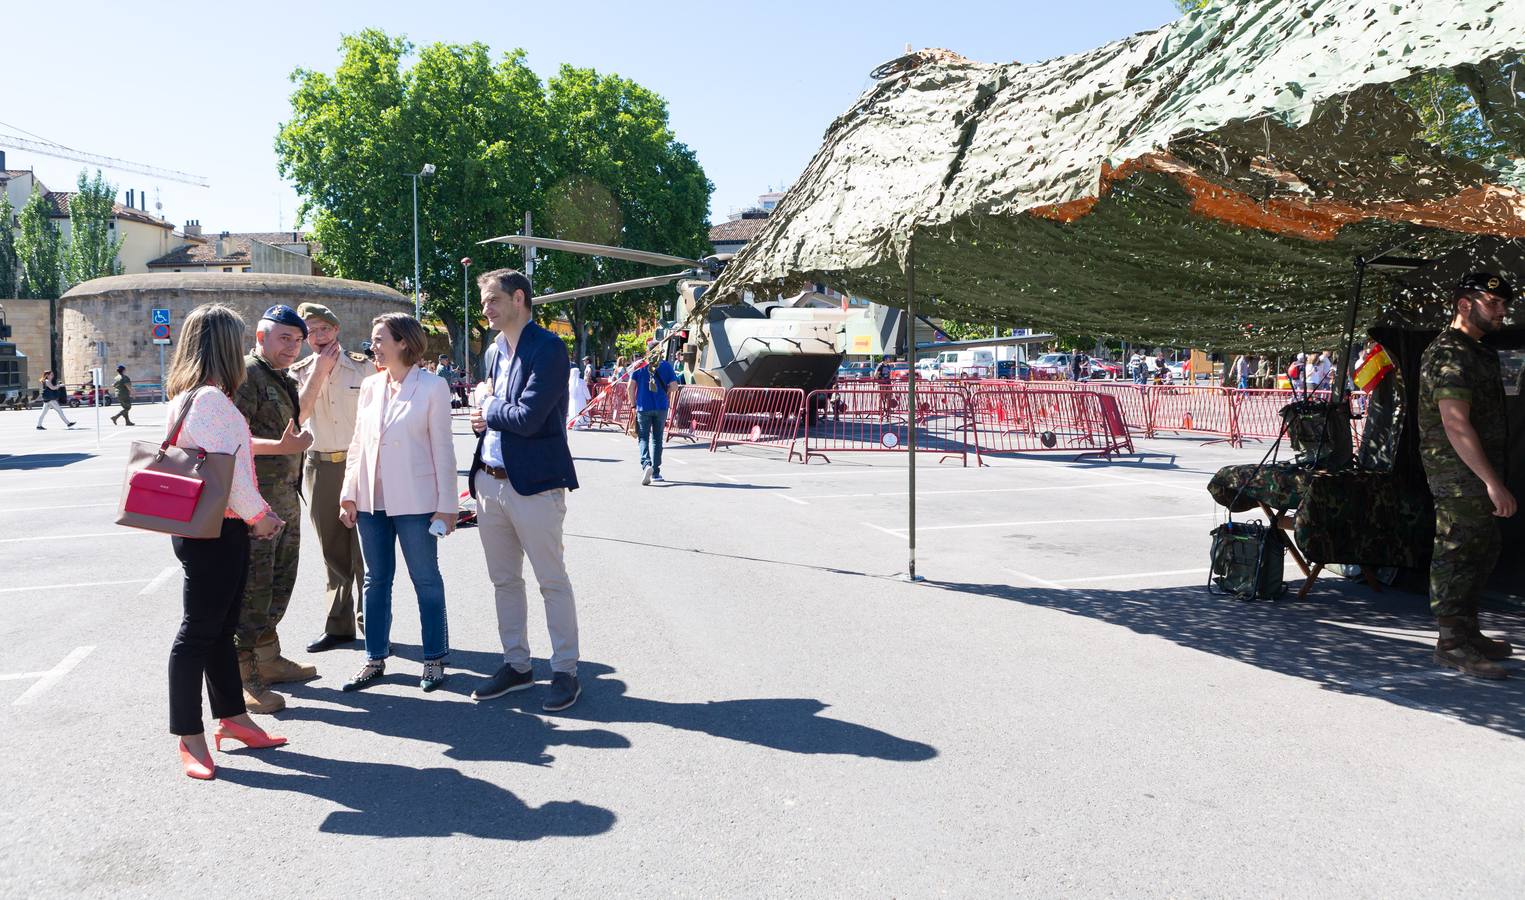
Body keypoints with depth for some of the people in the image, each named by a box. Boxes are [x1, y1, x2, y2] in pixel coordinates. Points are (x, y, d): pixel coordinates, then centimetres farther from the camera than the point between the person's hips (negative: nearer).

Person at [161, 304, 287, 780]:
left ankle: (232, 717, 29)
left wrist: (257, 514, 10)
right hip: (213, 532, -10)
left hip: (217, 528, 10)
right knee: (198, 633, -1)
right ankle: (189, 737, 9)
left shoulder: (186, 396, 13)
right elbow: (228, 469, -21)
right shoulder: (211, 398, -18)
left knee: (220, 628, 17)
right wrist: (259, 516, -8)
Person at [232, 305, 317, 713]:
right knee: (252, 589, -4)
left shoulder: (284, 380, 16)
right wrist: (282, 446, -30)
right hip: (255, 501, -10)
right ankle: (243, 678, 3)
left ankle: (269, 660, 30)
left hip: (286, 499, 10)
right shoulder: (245, 375, -14)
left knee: (279, 584, 17)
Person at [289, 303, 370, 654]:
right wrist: (319, 372, -12)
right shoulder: (300, 372, 6)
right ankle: (338, 625, 19)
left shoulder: (362, 366, 1)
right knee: (333, 552, 10)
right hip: (320, 467, 2)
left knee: (365, 548, -1)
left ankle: (371, 623, 10)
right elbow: (297, 415, -12)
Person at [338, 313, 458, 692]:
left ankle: (435, 659, 17)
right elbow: (358, 443, 12)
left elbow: (442, 450, -7)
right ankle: (375, 658, 23)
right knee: (376, 580, 12)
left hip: (414, 501, -5)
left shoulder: (432, 387, -7)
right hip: (372, 500, 5)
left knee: (426, 580, 5)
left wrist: (447, 504, -8)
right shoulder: (370, 386, 8)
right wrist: (348, 494, 8)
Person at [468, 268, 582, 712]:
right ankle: (515, 664, 27)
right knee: (504, 580, 15)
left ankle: (565, 671, 12)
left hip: (534, 484, -8)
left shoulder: (547, 347, -13)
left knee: (553, 581, 2)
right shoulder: (497, 350, 14)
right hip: (490, 480, 8)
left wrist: (490, 413, -3)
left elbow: (528, 417, -21)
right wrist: (483, 421, -1)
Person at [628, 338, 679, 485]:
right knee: (657, 438, 12)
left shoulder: (639, 366, 1)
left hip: (643, 407, -1)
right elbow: (674, 387, -4)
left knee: (643, 437, 4)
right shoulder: (666, 365, 1)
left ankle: (646, 464, -21)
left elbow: (631, 387, -6)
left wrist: (633, 404, 5)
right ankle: (655, 472, 15)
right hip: (661, 407, 1)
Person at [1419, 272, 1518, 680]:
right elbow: (1455, 424, -25)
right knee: (1457, 554, -6)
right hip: (1459, 474, -11)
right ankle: (1452, 643, 0)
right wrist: (1493, 482, -27)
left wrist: (1492, 478, 19)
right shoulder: (1450, 355, -16)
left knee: (1481, 552, 17)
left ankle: (1467, 632, 28)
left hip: (1475, 474, 11)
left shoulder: (1474, 352, 18)